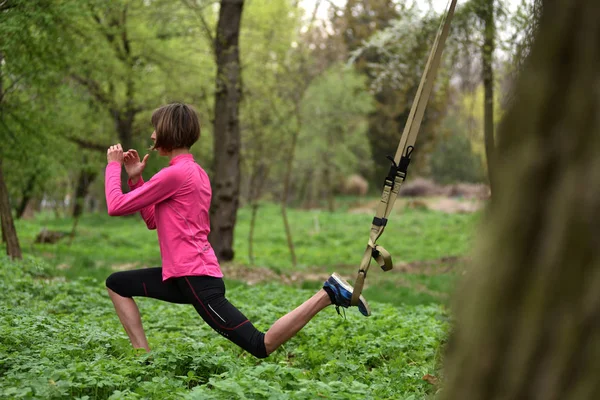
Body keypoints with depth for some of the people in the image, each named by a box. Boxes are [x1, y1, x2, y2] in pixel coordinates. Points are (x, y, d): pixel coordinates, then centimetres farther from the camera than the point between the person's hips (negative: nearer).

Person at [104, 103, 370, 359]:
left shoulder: (174, 174, -14)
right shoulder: (194, 171, 16)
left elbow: (116, 206, -12)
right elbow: (152, 220, 21)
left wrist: (113, 165, 3)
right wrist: (135, 178, 15)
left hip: (196, 280, -10)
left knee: (261, 346, -9)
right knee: (117, 284, 15)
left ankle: (327, 295, -7)